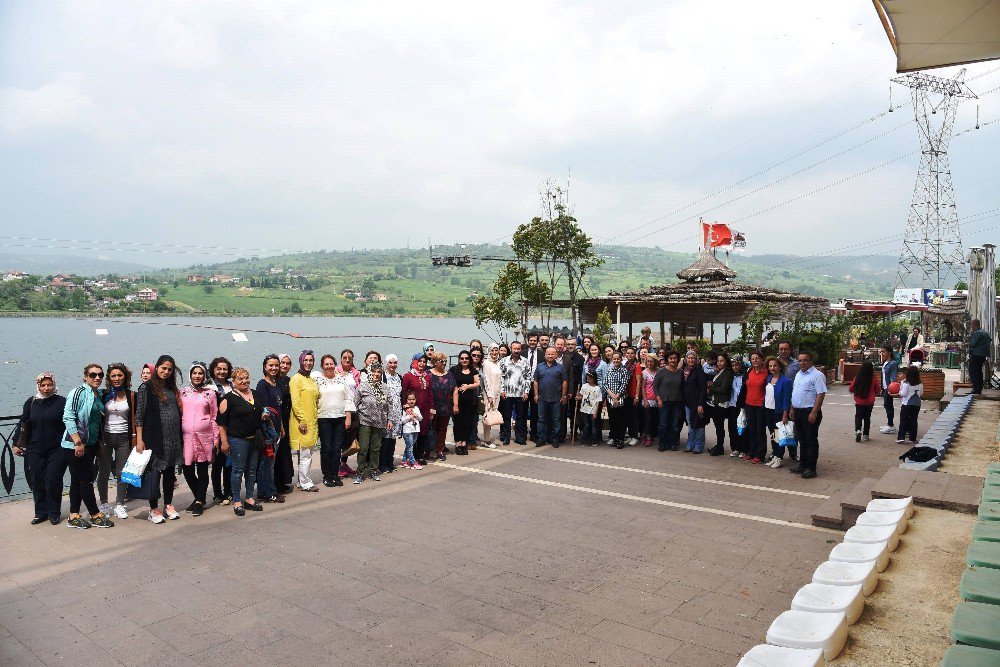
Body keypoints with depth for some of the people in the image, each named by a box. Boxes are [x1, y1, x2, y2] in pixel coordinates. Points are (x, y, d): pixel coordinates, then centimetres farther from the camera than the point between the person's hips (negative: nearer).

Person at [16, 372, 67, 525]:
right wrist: (18, 444, 10)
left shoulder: (62, 402, -3)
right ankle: (40, 512, 19)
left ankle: (54, 513, 10)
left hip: (57, 450, -3)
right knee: (37, 481, 6)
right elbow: (23, 425, 13)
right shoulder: (31, 403, 7)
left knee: (53, 482, -4)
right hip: (35, 451, 4)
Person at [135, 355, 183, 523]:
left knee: (170, 472, 12)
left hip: (173, 438, 6)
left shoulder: (172, 388, 13)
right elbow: (139, 415, -8)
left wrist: (180, 438, 12)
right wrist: (139, 440, -13)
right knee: (155, 472, -1)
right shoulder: (147, 387, -5)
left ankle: (168, 506, 21)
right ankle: (154, 509, 9)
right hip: (155, 438, -6)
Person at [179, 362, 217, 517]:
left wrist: (216, 439, 3)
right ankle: (199, 498, 24)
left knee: (202, 470, 3)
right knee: (187, 470, 3)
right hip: (187, 436, 2)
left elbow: (214, 417, 6)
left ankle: (199, 501, 13)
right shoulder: (183, 392, 9)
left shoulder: (210, 393, 4)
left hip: (204, 436, -2)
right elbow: (178, 414, 11)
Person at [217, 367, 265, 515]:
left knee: (252, 469, 12)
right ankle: (237, 501, 11)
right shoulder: (229, 398, -7)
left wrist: (265, 416, 4)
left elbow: (261, 412, 27)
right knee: (238, 469, 1)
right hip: (238, 440, -6)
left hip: (255, 439, 6)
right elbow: (221, 422, -9)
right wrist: (224, 442, -13)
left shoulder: (255, 395, 12)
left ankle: (249, 499, 22)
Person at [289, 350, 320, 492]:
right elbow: (295, 402, -15)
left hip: (312, 422, 8)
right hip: (302, 422, -8)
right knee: (305, 454, -6)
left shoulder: (312, 380, 17)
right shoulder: (296, 379, -8)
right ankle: (305, 483, 1)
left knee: (308, 453, 12)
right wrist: (302, 421, -18)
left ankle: (302, 480, 21)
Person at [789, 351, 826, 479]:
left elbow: (821, 394, -18)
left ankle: (811, 468, 3)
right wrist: (792, 409, 17)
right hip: (798, 412, 8)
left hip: (810, 412, -8)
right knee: (802, 440, 15)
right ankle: (802, 464, 24)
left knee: (811, 441, -2)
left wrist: (814, 413, -23)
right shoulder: (798, 374, 15)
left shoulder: (817, 375, -12)